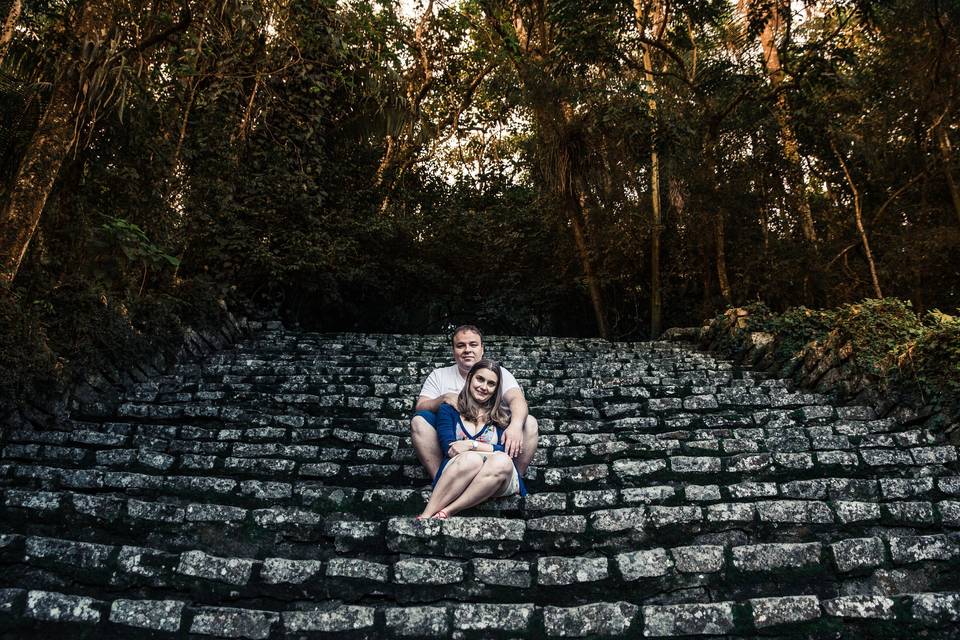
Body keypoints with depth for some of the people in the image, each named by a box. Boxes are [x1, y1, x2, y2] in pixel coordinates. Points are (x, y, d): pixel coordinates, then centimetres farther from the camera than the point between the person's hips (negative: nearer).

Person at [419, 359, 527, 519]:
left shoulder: (502, 416, 19)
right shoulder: (448, 410, 15)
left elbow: (508, 452, 2)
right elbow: (450, 449, -1)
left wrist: (472, 445, -8)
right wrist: (491, 450, -5)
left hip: (499, 484, 2)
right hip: (455, 479, -2)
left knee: (502, 461, -33)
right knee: (472, 459, -36)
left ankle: (446, 512, -33)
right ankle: (425, 516, -37)